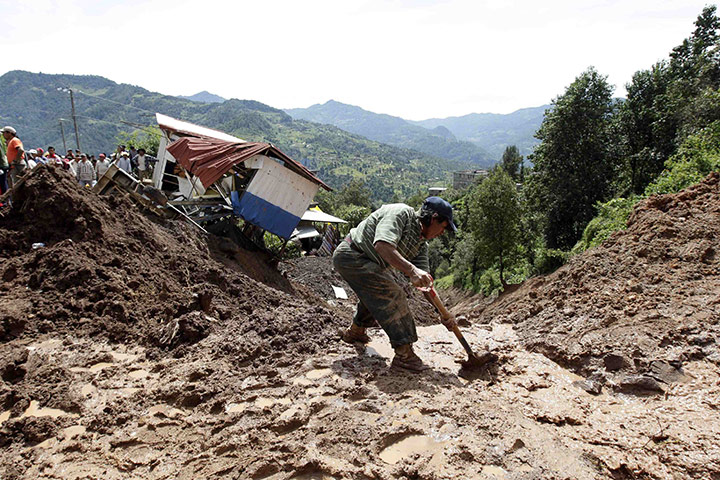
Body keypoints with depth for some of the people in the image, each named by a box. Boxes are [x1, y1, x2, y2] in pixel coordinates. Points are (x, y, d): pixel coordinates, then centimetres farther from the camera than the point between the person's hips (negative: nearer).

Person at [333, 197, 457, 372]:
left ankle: (355, 331, 46)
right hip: (351, 254, -10)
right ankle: (404, 354, -15)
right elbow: (382, 245, -37)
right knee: (391, 295, -18)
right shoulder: (401, 213, -21)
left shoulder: (421, 243, 5)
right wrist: (411, 270, -45)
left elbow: (425, 280, 4)